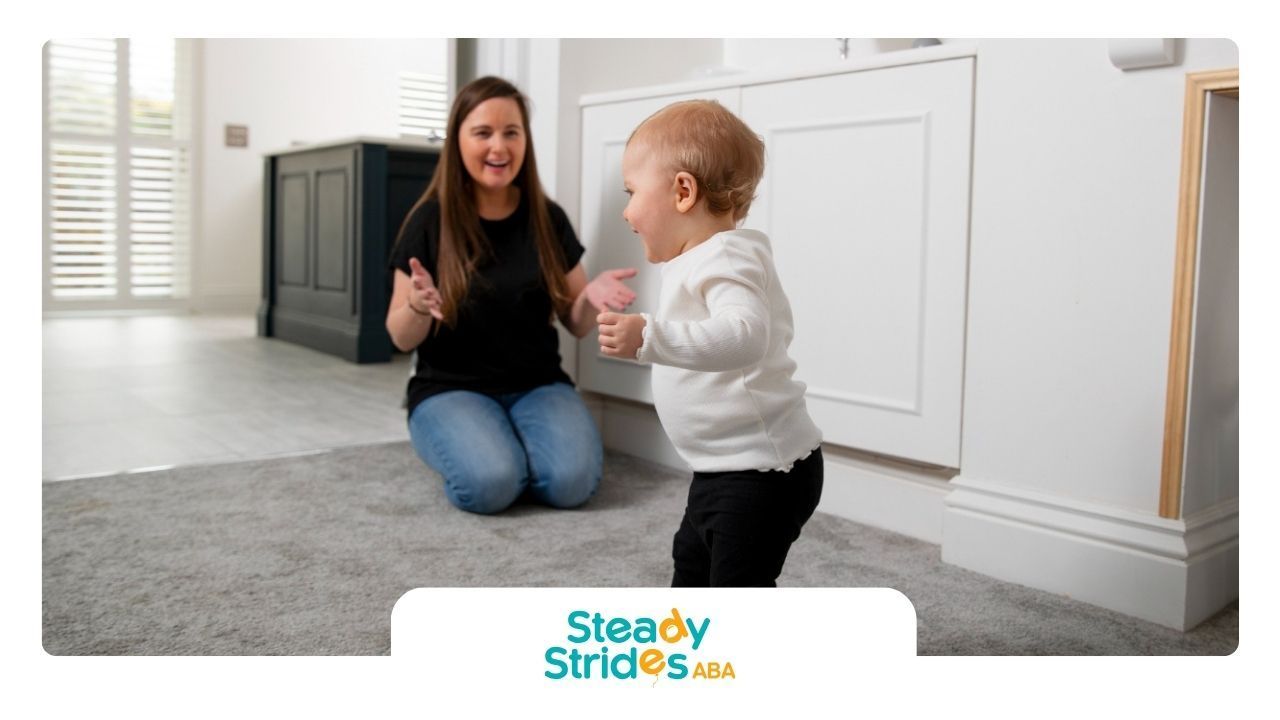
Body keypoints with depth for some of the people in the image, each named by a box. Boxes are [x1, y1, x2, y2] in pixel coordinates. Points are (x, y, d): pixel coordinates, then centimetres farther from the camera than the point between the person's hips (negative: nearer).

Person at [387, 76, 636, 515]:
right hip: (451, 388, -2)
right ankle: (465, 441, 4)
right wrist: (419, 307, -26)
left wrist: (592, 295, -15)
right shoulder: (429, 220, -5)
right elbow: (402, 338, -3)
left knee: (573, 481, -26)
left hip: (537, 385, 2)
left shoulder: (547, 219, 2)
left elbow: (576, 324, 8)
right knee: (489, 484, -30)